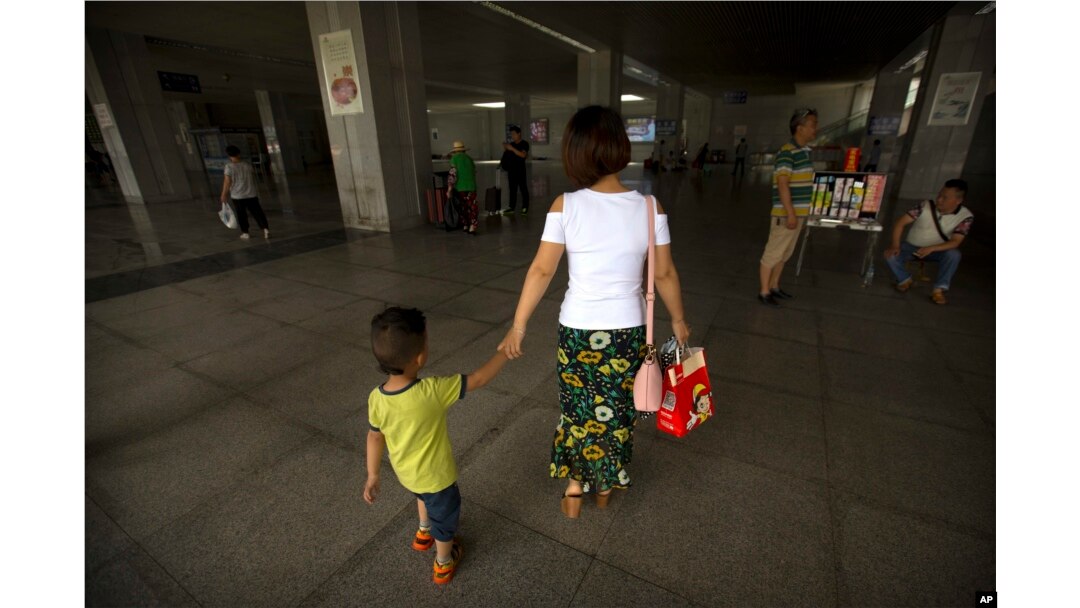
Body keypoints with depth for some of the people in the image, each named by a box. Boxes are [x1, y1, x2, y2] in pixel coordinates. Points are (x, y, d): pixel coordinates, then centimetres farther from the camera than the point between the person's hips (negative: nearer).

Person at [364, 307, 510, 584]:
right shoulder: (433, 391, -38)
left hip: (405, 472, 5)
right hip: (435, 475, -5)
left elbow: (375, 437, -6)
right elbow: (479, 379, -30)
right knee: (444, 516, 25)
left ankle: (424, 534, 63)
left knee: (424, 496, 38)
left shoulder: (376, 398, -21)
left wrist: (373, 475, 9)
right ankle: (444, 565, 50)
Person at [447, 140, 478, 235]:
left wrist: (449, 189, -11)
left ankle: (465, 226, 22)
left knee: (463, 208, 14)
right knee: (472, 207, 1)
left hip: (460, 187, -1)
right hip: (471, 186, 1)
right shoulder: (469, 158, 8)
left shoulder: (454, 158, -3)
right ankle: (472, 227, -12)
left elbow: (452, 174, -11)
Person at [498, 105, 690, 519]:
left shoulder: (565, 206, -14)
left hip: (578, 330, -1)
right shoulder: (648, 206, -10)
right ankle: (605, 486, 45)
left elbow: (541, 271, -11)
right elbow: (665, 275, -3)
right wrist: (678, 319, 13)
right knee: (617, 410, 23)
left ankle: (575, 489, 39)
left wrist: (518, 326, -1)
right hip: (628, 330, 1)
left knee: (579, 409, 22)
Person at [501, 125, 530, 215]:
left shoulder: (524, 144, -4)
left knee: (523, 189, -2)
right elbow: (506, 155, 21)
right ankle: (511, 207, 13)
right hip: (511, 170, 6)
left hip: (520, 170, -6)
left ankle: (525, 208, 2)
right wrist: (505, 149, 2)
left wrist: (512, 148, -22)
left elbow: (523, 155, -20)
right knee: (512, 189, 8)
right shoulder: (511, 144, 15)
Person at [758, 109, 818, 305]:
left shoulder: (804, 151, 13)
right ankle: (764, 292, 7)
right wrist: (790, 213, -23)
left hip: (798, 212, 9)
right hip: (786, 214, -9)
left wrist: (798, 212, 20)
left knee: (784, 254, 17)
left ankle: (774, 286, 28)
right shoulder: (787, 152, -15)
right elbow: (782, 185, -20)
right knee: (772, 253, -1)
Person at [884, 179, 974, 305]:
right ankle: (905, 279, 1)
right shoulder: (926, 206, -18)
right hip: (912, 246, 0)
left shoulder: (966, 216, -15)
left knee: (953, 254, -33)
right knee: (890, 255, -28)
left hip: (937, 250, 0)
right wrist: (895, 245, -32)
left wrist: (931, 249, -40)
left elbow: (955, 242, -22)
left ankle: (939, 289, -18)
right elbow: (901, 223, -19)